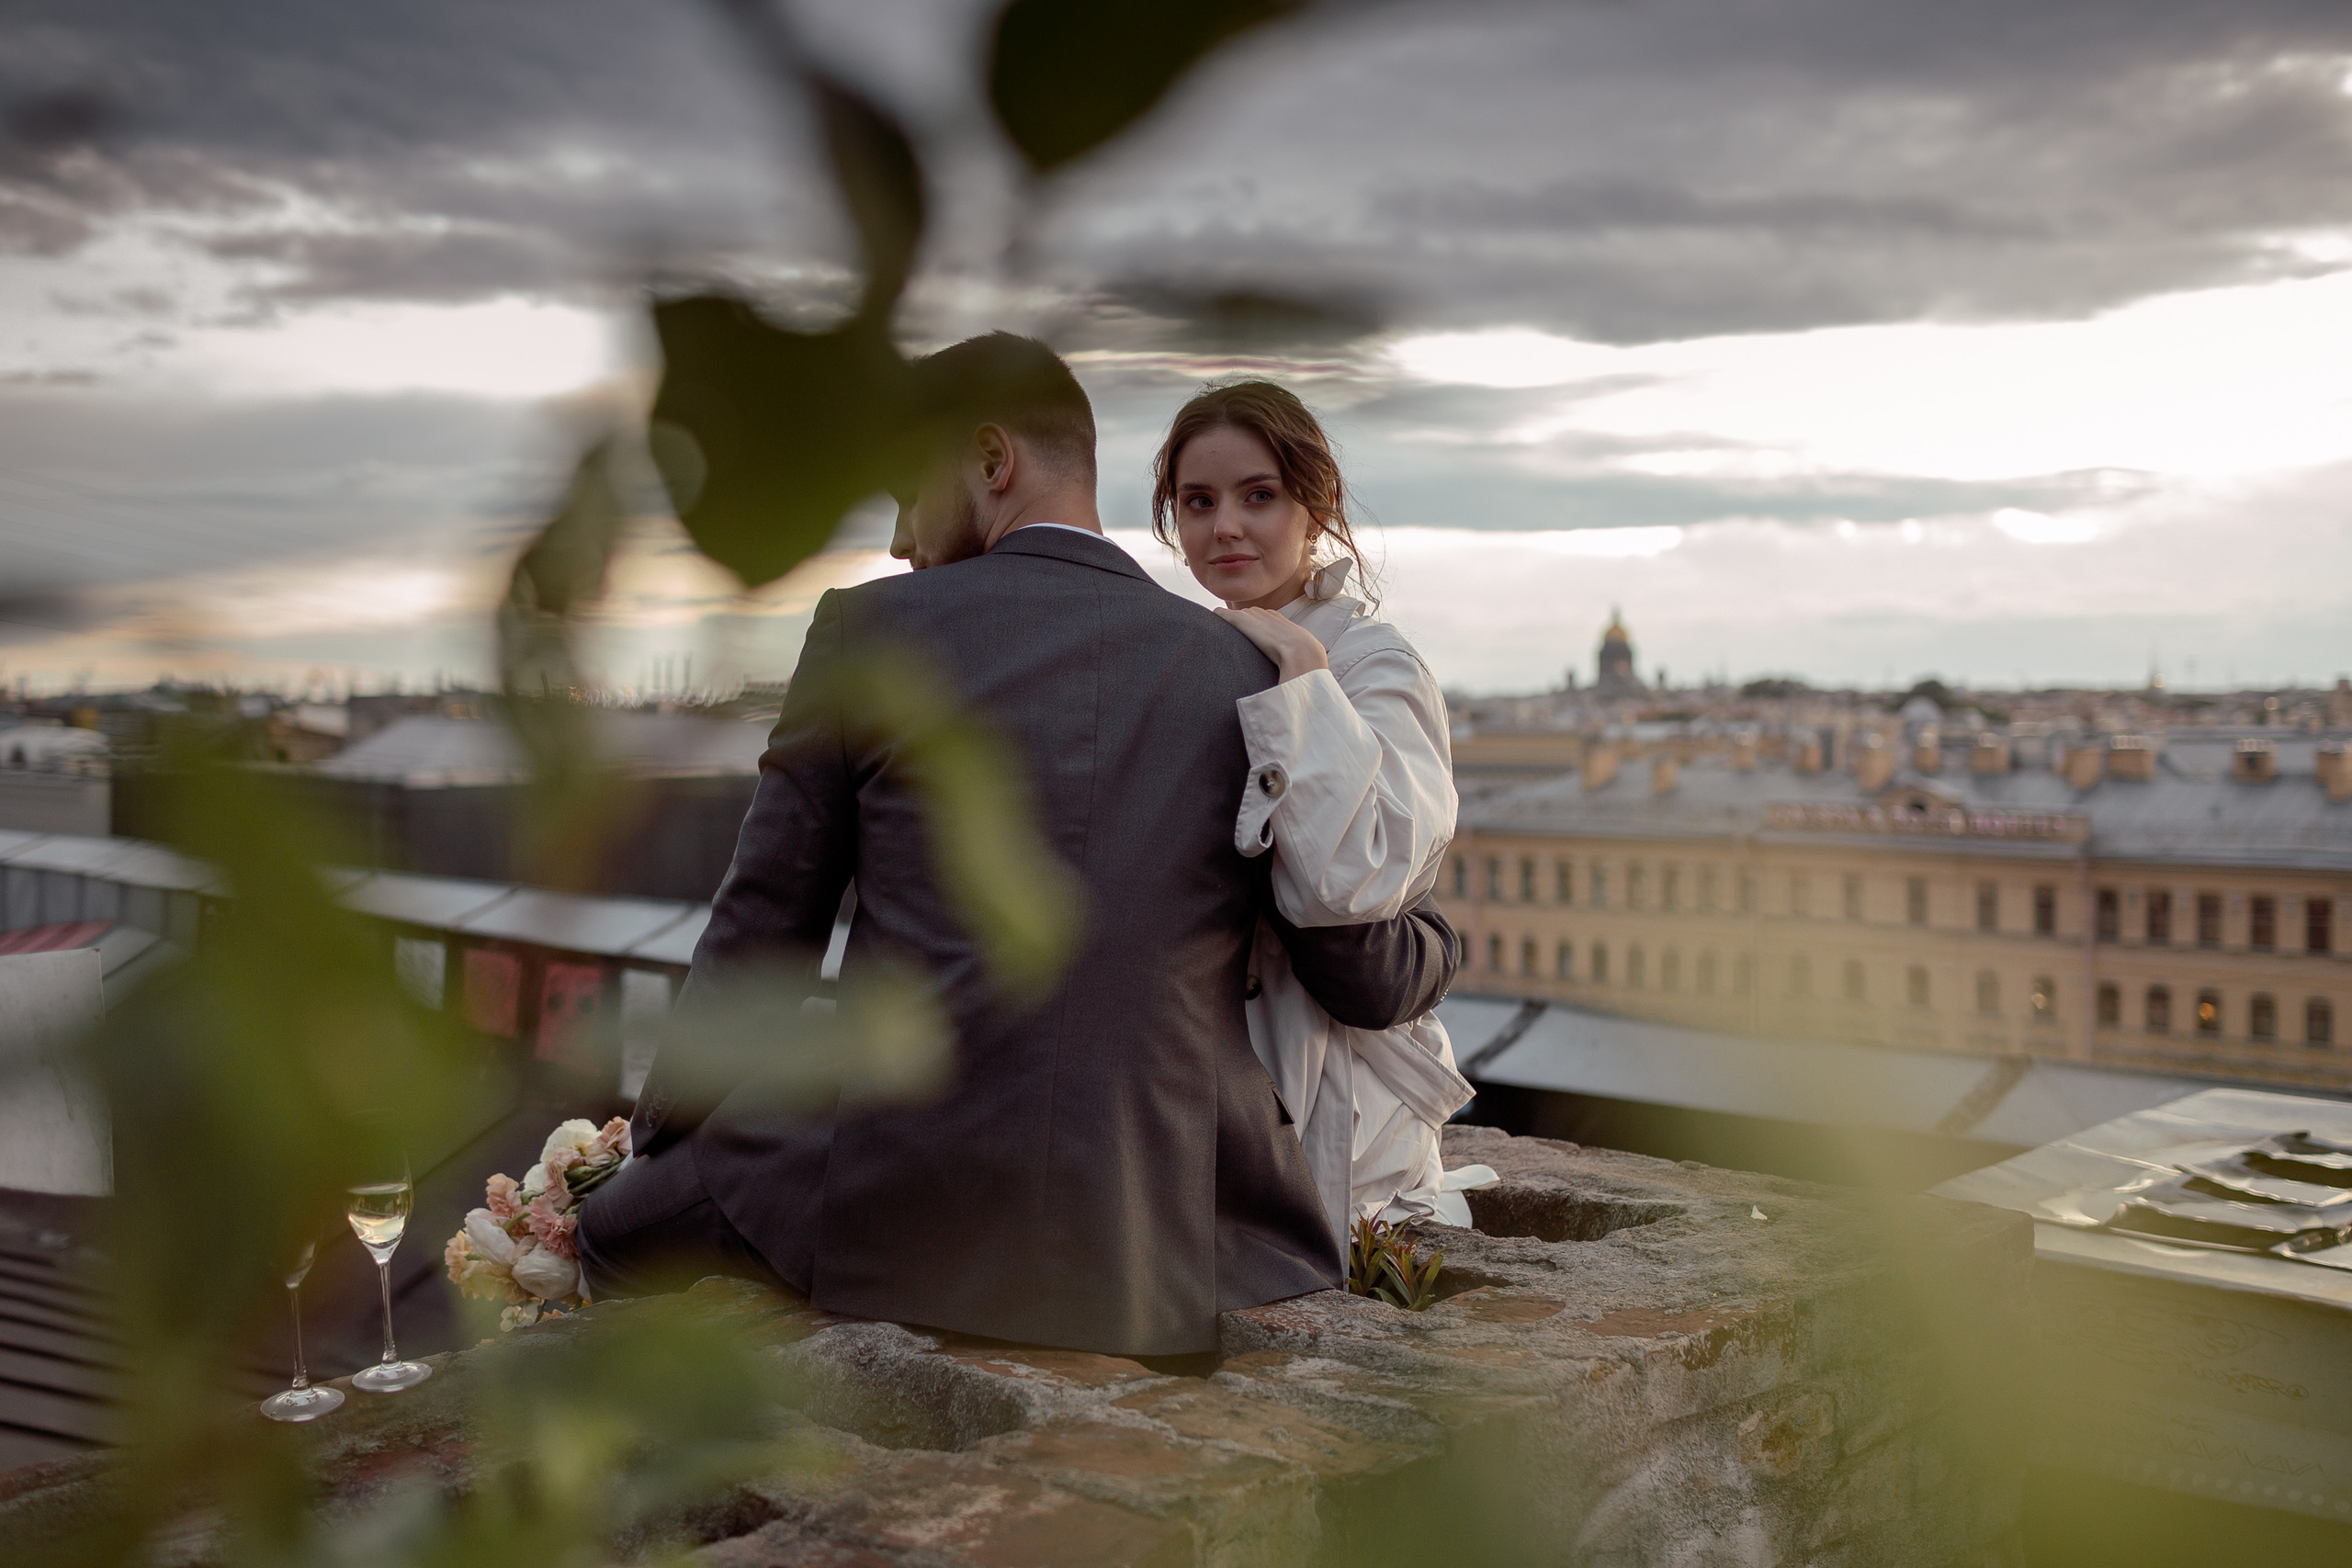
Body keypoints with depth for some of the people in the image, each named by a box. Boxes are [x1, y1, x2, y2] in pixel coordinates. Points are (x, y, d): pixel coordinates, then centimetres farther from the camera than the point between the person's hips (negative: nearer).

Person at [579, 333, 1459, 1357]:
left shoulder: (869, 629, 1)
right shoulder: (1252, 673, 6)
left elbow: (762, 937, 5)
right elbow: (1368, 981, 9)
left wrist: (659, 1139, 22)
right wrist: (1429, 940, 33)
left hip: (898, 1230, -1)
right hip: (1170, 1259, 2)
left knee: (621, 1215, 27)